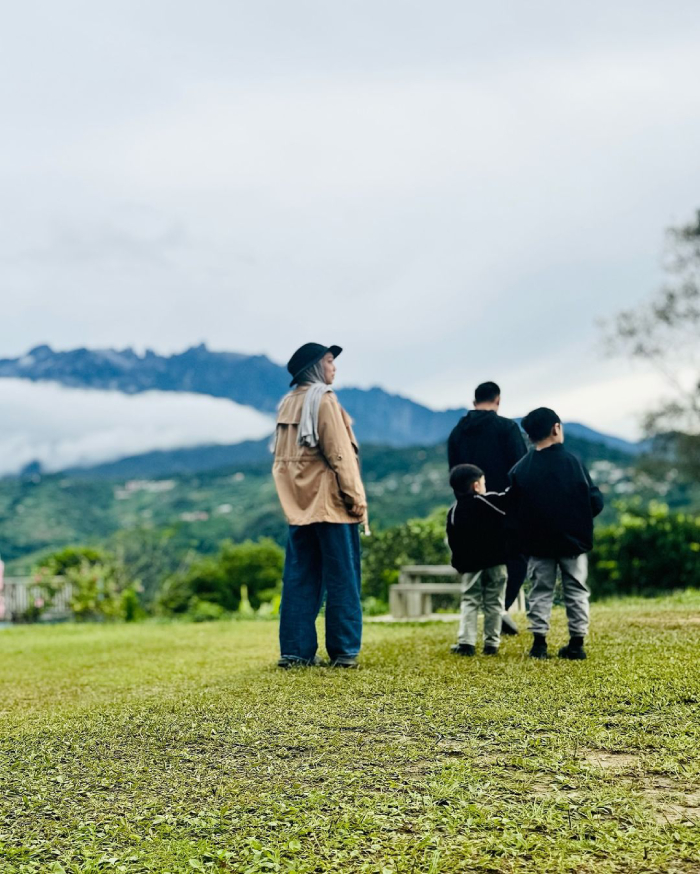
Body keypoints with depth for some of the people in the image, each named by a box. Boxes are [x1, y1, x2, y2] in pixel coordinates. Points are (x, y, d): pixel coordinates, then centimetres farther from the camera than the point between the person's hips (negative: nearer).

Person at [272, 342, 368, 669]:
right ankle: (344, 651, 2)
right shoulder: (323, 400, -8)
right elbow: (339, 453, -13)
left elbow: (280, 458, 14)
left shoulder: (287, 404, 13)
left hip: (298, 504, 7)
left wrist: (292, 497, 16)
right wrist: (355, 498, -10)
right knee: (341, 579, 0)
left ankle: (295, 650, 8)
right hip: (329, 502, -7)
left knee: (299, 578, 8)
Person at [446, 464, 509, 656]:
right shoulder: (491, 501, -4)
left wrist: (460, 563, 12)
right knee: (493, 603, 6)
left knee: (469, 602, 8)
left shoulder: (454, 511, 3)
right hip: (495, 561, -1)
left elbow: (452, 542, 4)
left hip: (470, 565, 2)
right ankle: (491, 643, 6)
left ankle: (466, 642, -4)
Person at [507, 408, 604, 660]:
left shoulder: (520, 469, -6)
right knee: (576, 590, 11)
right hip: (574, 541, -1)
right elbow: (595, 502, -8)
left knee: (540, 591, 12)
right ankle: (576, 643, 11)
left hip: (538, 543, 1)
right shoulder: (572, 462, -11)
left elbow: (512, 509, -2)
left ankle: (539, 642, 8)